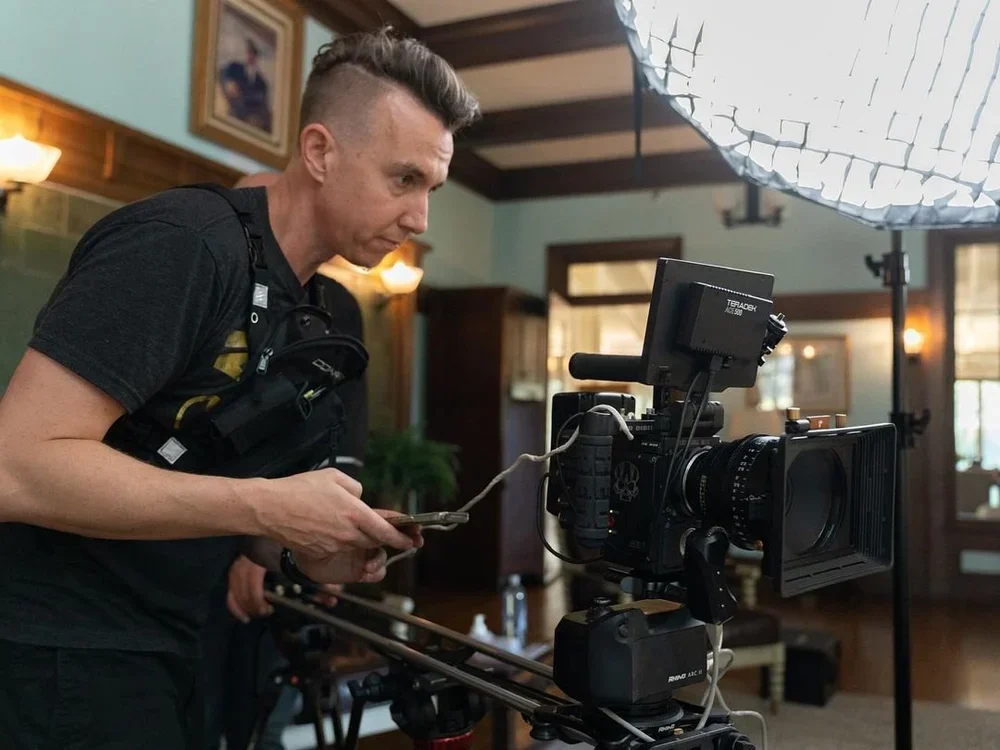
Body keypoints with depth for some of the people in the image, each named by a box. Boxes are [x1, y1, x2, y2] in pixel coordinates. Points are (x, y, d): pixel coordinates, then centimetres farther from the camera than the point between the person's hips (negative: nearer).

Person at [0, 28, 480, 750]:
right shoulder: (180, 244, -20)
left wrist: (306, 553, -3)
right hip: (63, 653, -8)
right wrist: (270, 510, -24)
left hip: (162, 650, 9)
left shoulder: (300, 308, 8)